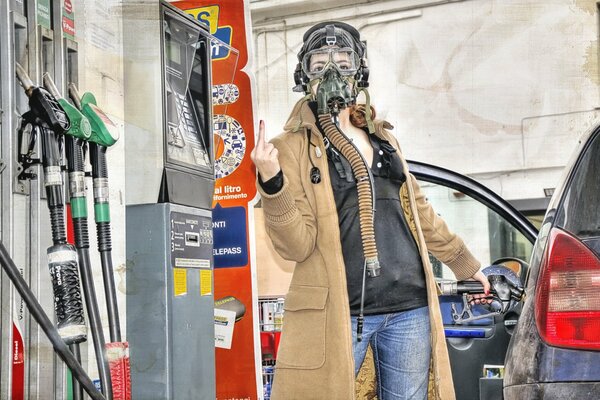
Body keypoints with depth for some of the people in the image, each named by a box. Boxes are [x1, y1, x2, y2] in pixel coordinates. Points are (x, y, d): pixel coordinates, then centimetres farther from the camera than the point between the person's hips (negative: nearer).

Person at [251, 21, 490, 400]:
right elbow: (297, 245, -10)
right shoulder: (293, 147, -2)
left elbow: (419, 211, 25)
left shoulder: (382, 137, 15)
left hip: (410, 307, 5)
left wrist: (466, 263, 30)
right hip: (340, 312, -5)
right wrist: (272, 183, -25)